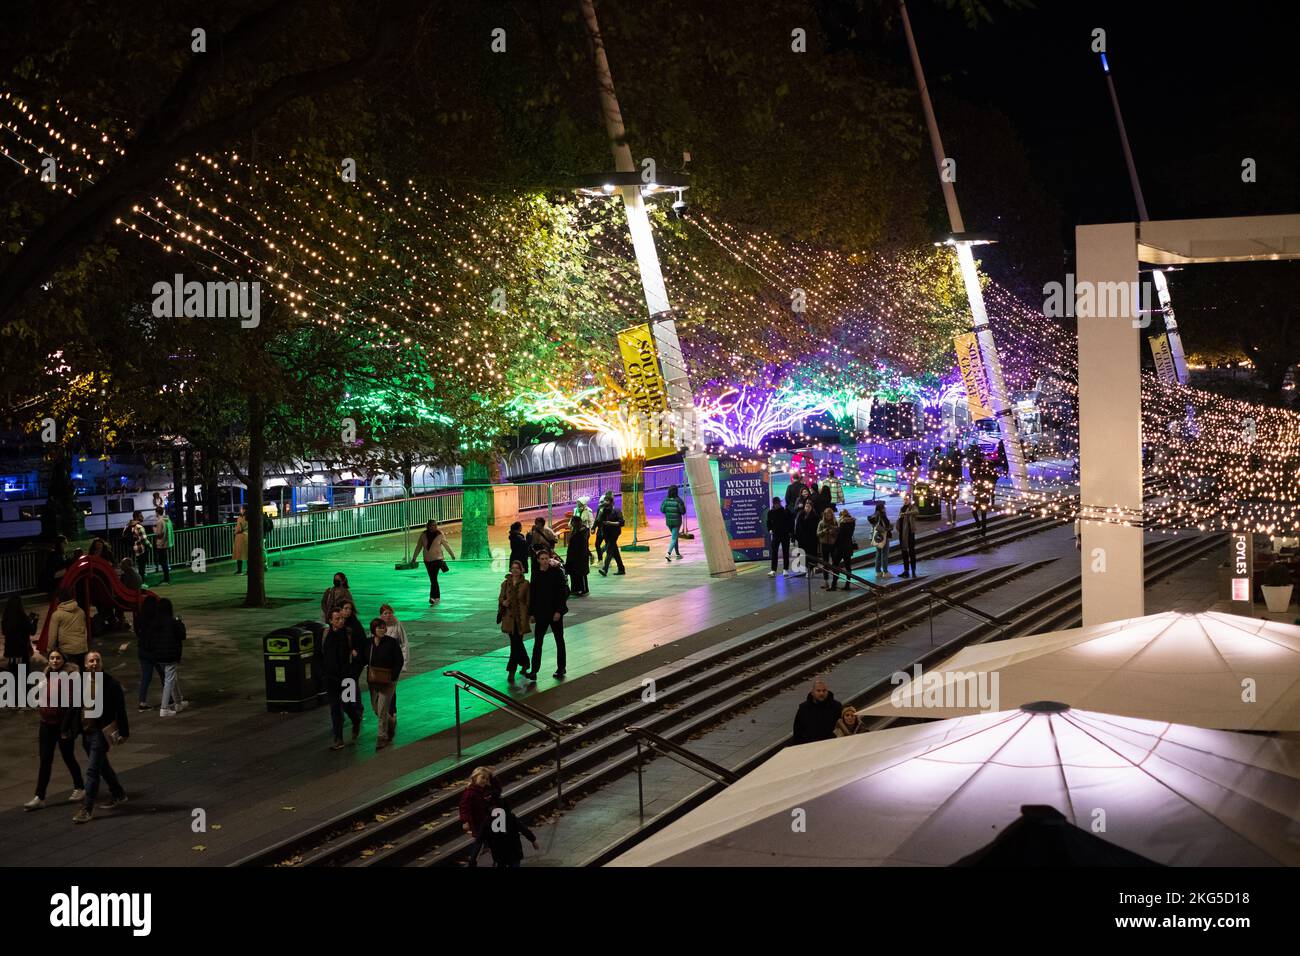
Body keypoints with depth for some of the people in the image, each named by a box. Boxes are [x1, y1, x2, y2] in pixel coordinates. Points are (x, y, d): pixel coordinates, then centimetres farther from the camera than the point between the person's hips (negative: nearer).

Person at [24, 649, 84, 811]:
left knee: (68, 758, 9)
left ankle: (80, 788, 30)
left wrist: (65, 728, -19)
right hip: (47, 725, 6)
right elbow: (44, 700, 15)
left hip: (64, 725, -6)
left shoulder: (70, 677, -16)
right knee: (45, 761, 4)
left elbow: (72, 705, -18)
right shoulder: (47, 676, 4)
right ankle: (39, 797, 5)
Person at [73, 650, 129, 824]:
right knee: (102, 766, 21)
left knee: (92, 770, -10)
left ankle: (87, 809, -6)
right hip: (86, 732, 7)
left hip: (101, 732, -7)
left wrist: (124, 732, -8)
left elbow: (120, 709, -9)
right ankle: (119, 795, 39)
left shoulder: (111, 683, -12)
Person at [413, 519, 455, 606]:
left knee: (434, 578, -16)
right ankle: (437, 597, 21)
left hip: (437, 558, -4)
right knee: (432, 579, 10)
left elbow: (446, 545, 6)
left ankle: (433, 597, -20)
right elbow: (418, 547, 7)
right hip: (427, 560, 4)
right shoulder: (423, 535, 0)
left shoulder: (439, 535, -6)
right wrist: (414, 558, 9)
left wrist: (452, 555, 16)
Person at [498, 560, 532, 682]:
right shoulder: (506, 583, 7)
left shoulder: (525, 584, -4)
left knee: (516, 643, -7)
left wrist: (529, 616, -8)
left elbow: (529, 601, -2)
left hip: (521, 617, -4)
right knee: (517, 642, 12)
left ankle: (512, 670, -2)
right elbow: (501, 597, 14)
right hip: (509, 616, 4)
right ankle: (525, 664, 32)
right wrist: (503, 602, -9)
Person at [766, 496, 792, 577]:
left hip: (785, 534, -1)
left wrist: (791, 531, -4)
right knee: (774, 552, -6)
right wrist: (770, 530, 1)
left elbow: (791, 521, 1)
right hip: (776, 534, 1)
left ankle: (785, 570, 16)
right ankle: (773, 570, -8)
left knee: (785, 552, 7)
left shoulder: (786, 511, -5)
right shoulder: (771, 512, 0)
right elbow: (769, 522, 15)